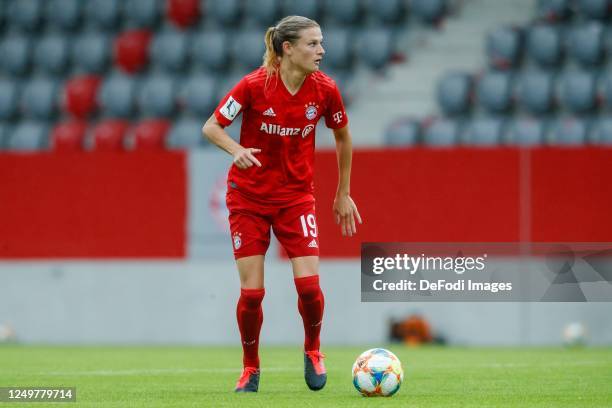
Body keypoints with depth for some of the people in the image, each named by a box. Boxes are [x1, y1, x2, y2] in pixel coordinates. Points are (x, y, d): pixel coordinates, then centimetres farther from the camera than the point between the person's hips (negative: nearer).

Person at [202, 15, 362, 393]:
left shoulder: (325, 90, -9)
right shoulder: (254, 86, -17)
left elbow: (343, 137, 8)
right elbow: (211, 127, -9)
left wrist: (343, 193, 11)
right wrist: (237, 150, -30)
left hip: (297, 196, 2)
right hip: (248, 195, -2)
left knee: (309, 283, -12)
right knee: (252, 291, -5)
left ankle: (313, 351, 17)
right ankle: (251, 368, 17)